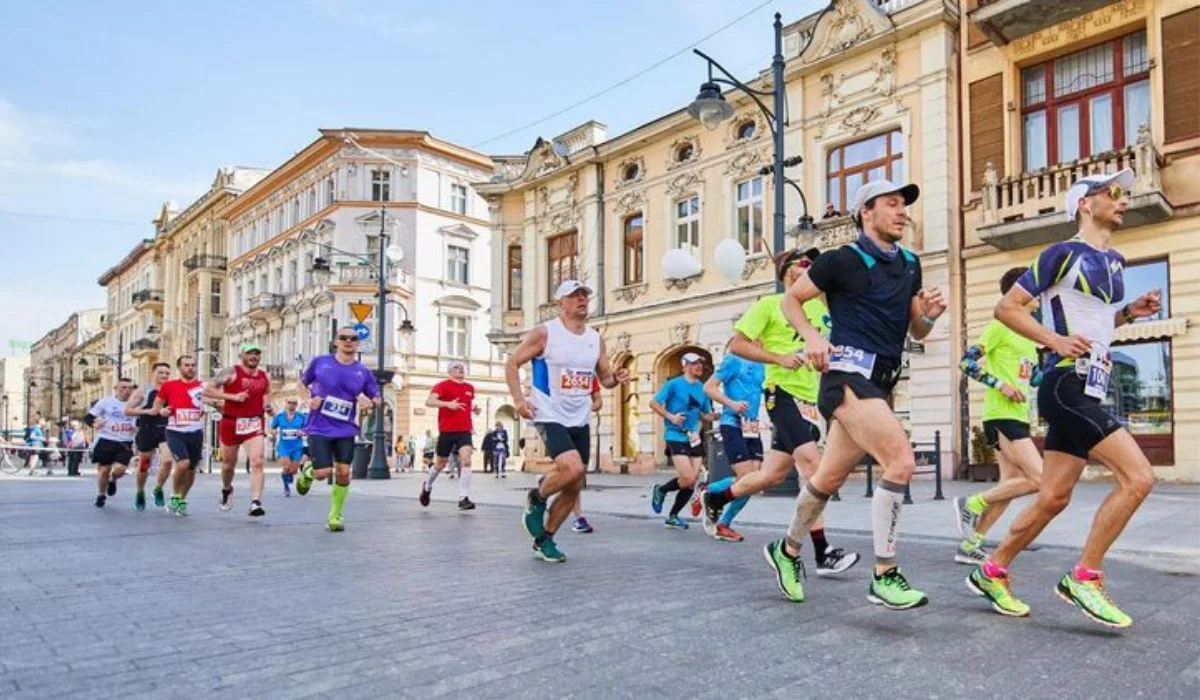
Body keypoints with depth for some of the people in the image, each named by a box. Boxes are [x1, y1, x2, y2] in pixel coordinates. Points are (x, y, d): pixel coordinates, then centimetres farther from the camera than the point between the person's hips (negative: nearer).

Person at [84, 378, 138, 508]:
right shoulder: (105, 402, -1)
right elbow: (88, 417, -1)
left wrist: (138, 428, -9)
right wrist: (94, 424, -22)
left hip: (125, 443, 1)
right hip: (106, 441, -1)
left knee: (119, 469, -15)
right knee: (104, 470, 5)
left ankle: (112, 480, 22)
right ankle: (101, 495, 31)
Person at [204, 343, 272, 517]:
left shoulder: (265, 377, 6)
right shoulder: (231, 372, -7)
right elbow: (207, 390, -12)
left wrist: (267, 404, 3)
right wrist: (232, 396, -21)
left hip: (254, 424, 2)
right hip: (231, 424, -2)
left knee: (257, 462, -16)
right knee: (229, 464, 15)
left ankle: (255, 503, -19)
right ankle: (227, 490, 46)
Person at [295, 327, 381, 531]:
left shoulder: (363, 372, 3)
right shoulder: (320, 362, 0)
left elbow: (376, 400, 9)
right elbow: (302, 383, 14)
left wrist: (369, 402, -14)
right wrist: (309, 399, -5)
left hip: (345, 430, 2)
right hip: (319, 428, -2)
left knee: (343, 472, -2)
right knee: (322, 472, -8)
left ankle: (335, 516, 16)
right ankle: (307, 472, 30)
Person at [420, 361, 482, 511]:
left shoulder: (470, 388, 11)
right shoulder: (443, 385, -5)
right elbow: (429, 401, -18)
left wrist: (475, 408, 6)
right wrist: (448, 403, -32)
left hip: (465, 431, 3)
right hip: (447, 430, -3)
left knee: (466, 460, -16)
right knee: (441, 463, 11)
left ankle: (464, 498, -15)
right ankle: (427, 486, 41)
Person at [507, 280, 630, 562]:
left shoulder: (596, 339, 8)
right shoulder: (545, 332, -8)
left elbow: (604, 378, 15)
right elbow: (512, 363, -4)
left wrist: (616, 378, -8)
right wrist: (519, 399, -16)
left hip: (580, 421, 6)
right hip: (550, 417, -6)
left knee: (573, 488, 7)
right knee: (572, 468, -27)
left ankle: (544, 540, 25)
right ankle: (537, 499, 4)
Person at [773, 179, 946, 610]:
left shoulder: (910, 264, 15)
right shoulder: (843, 260, -5)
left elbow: (916, 333, 20)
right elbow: (790, 299, 4)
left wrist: (929, 314, -2)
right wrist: (813, 337, -12)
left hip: (881, 383, 7)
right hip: (849, 376, -7)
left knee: (829, 478, 14)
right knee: (901, 460, -21)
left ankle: (787, 550, 34)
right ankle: (884, 577, -10)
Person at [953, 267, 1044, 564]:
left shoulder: (1029, 333, 19)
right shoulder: (1001, 325, -7)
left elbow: (1034, 377, 24)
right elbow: (967, 361, -14)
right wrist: (1001, 385, -20)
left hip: (1018, 416, 9)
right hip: (1001, 416, -9)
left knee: (1011, 484, 7)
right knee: (1039, 479, -16)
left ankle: (970, 546, 13)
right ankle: (971, 504, -2)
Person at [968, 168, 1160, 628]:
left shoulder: (1114, 262, 18)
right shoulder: (1064, 253, -6)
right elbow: (1006, 308, -8)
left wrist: (1130, 312, 11)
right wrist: (1055, 339, -18)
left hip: (1089, 390, 9)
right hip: (1067, 386, -9)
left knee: (1054, 498, 8)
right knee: (1138, 477, -15)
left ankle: (992, 572, 20)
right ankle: (1084, 578, -3)